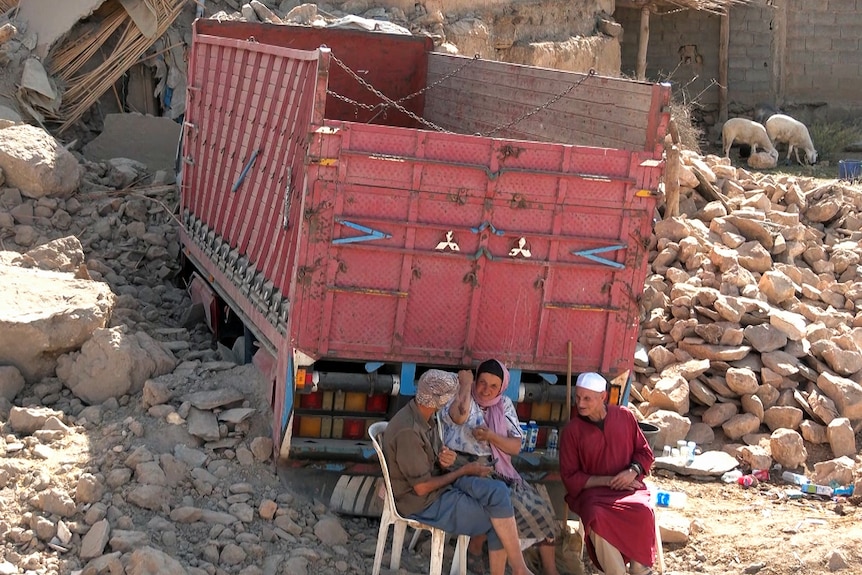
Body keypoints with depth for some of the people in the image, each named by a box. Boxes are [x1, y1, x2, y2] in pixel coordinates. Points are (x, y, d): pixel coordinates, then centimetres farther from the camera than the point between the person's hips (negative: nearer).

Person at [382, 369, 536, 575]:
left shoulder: (426, 416, 3)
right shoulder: (408, 431, -26)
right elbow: (422, 488, -22)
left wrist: (446, 460, -9)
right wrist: (464, 471, -12)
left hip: (438, 482, 8)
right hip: (423, 503, -8)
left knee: (498, 491, -14)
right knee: (498, 519, -14)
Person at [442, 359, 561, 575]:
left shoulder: (504, 405, 9)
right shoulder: (463, 400, -5)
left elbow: (516, 447, 2)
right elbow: (460, 415, -33)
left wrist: (491, 436, -14)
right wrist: (465, 384, -20)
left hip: (497, 469, 6)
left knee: (538, 508, -8)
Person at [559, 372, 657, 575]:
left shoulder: (624, 416, 4)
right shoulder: (572, 430, -1)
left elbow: (645, 453, 13)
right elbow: (570, 477, -1)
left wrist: (633, 471, -9)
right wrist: (607, 480, -11)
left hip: (628, 486, 1)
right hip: (592, 490, -1)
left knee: (642, 511, -32)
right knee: (597, 517, -36)